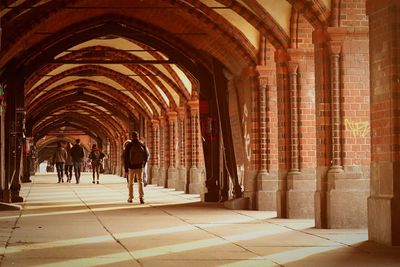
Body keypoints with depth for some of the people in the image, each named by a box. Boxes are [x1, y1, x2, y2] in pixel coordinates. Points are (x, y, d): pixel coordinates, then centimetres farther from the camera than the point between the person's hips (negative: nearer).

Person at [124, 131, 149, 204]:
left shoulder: (129, 146, -10)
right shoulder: (142, 145, -4)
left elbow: (126, 158, -10)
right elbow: (146, 155, 5)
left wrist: (126, 169, -5)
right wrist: (143, 164, 21)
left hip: (131, 167, -1)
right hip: (140, 167, 1)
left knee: (130, 182, 15)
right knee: (140, 182, 3)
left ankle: (130, 198, 21)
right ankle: (141, 197, -16)